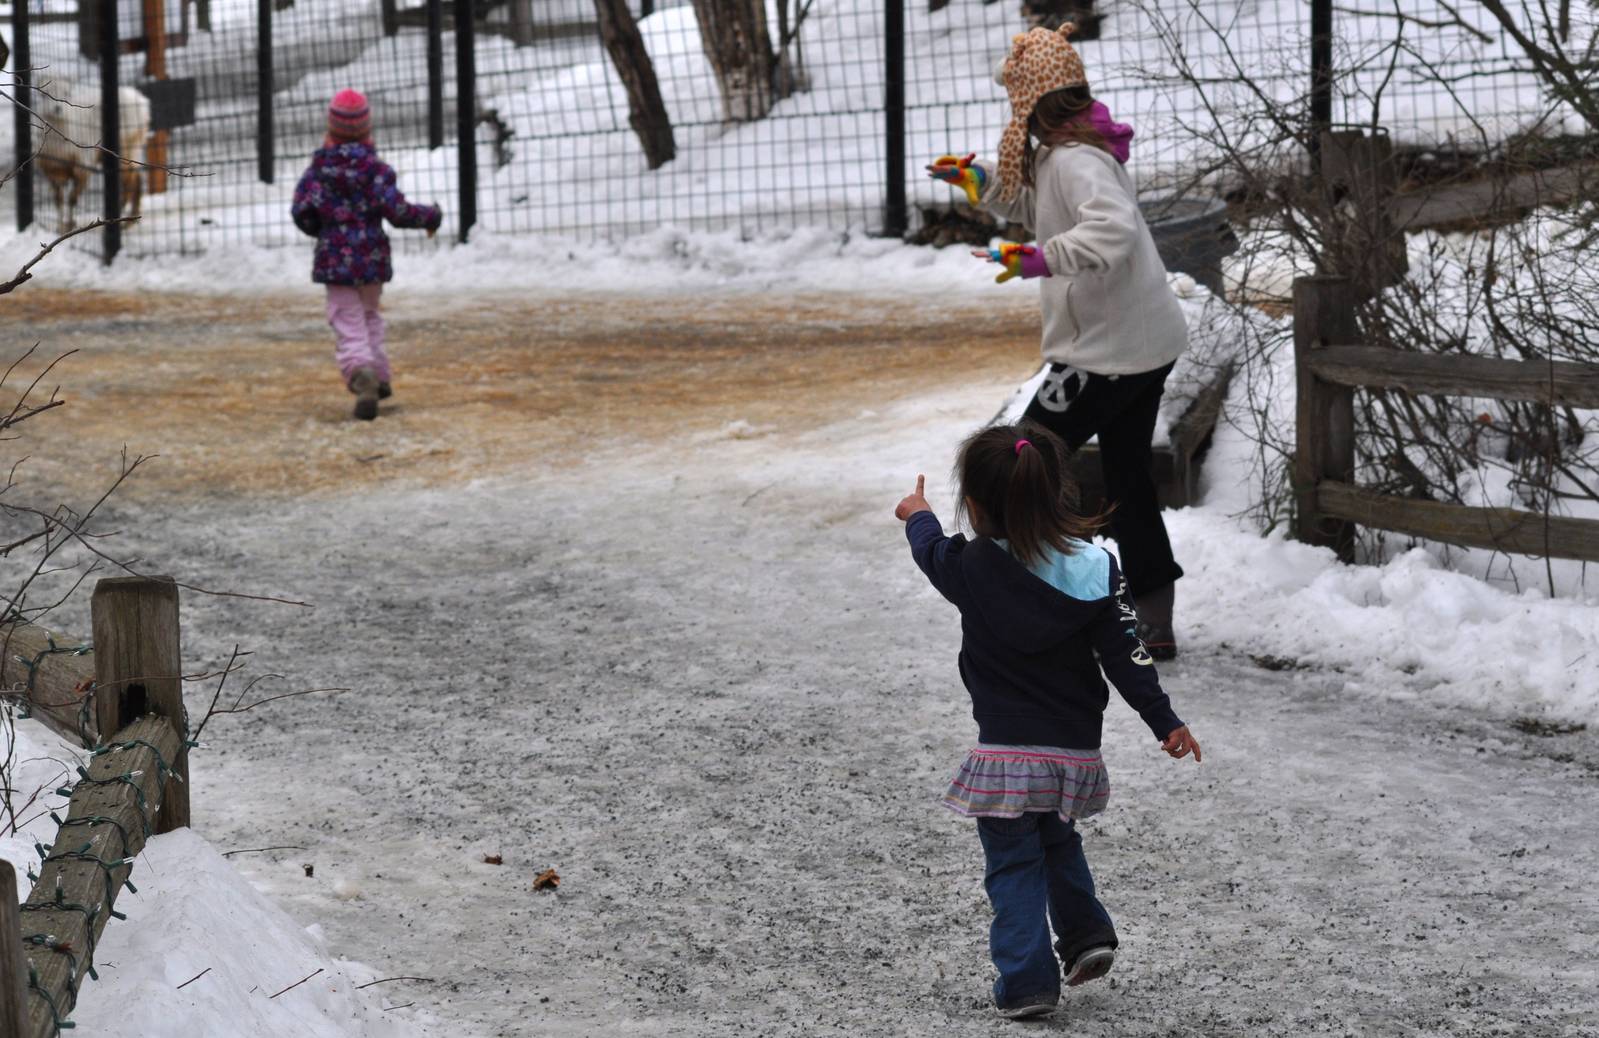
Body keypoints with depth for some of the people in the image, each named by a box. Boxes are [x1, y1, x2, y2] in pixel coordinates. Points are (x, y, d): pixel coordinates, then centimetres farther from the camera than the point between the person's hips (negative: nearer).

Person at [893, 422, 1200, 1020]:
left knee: (1015, 868, 5)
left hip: (1007, 752, -4)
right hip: (1077, 748, 4)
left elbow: (933, 551, 10)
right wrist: (1165, 723, 4)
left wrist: (917, 517, 33)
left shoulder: (974, 568, -13)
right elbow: (1126, 655, -5)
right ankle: (1087, 935, 22)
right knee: (1060, 844, 29)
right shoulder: (1096, 569, -8)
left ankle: (1027, 981, 2)